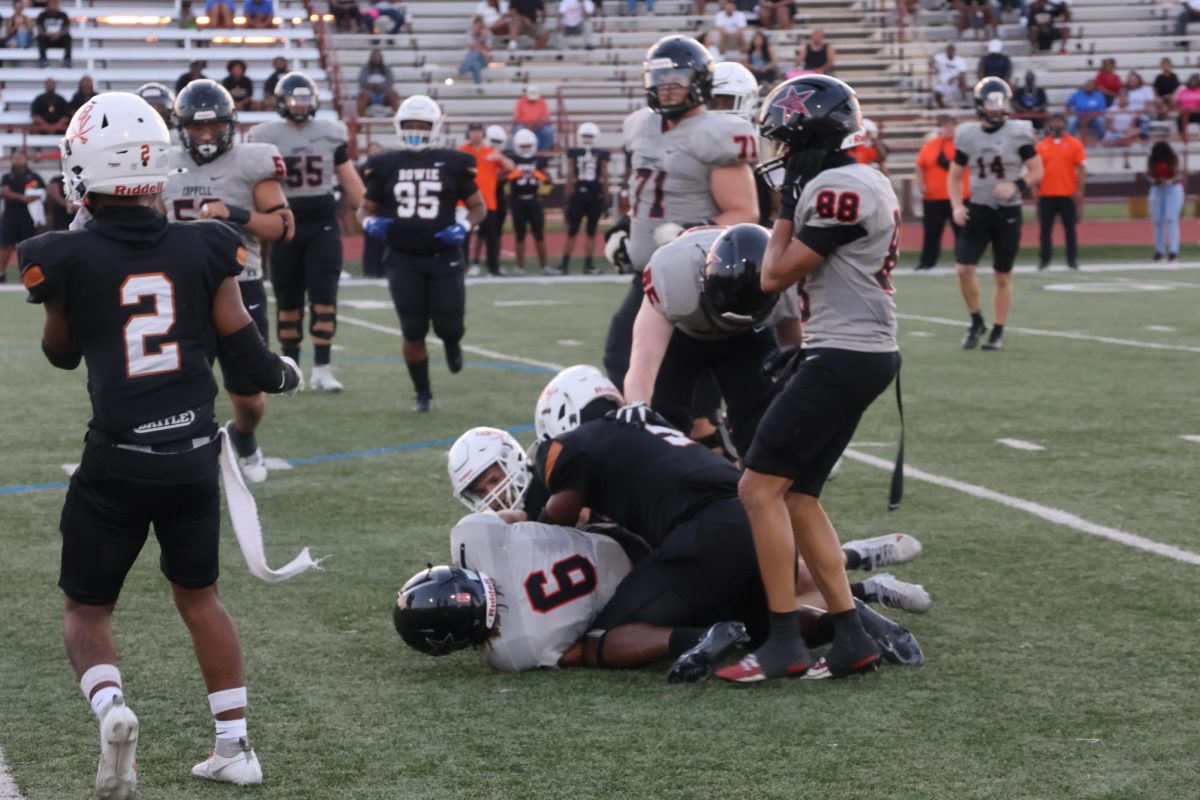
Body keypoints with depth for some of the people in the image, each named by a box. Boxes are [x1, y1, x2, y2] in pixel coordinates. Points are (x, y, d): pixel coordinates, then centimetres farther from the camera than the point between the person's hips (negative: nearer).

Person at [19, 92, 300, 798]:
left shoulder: (67, 258, -9)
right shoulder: (203, 247, -3)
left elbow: (62, 353, 7)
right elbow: (241, 342, 4)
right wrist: (278, 372, 25)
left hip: (118, 460, -3)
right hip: (194, 451, 3)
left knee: (87, 608, 13)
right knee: (199, 594, 22)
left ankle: (110, 705, -16)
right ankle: (235, 742, 22)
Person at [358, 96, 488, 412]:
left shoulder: (453, 163, 1)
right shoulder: (386, 165, 4)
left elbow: (479, 207, 9)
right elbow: (366, 208, 13)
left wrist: (464, 226, -11)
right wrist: (369, 223, -10)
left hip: (444, 258, -1)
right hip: (403, 260, 1)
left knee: (448, 326, -2)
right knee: (413, 331, -1)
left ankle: (452, 342, 37)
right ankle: (423, 393, 16)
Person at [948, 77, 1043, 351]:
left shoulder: (1018, 133, -6)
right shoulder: (968, 135, 0)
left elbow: (1037, 172, -3)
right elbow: (955, 176, 9)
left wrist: (1016, 186, -21)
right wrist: (957, 206, -6)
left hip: (1008, 212, -2)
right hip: (978, 210, 2)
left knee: (1003, 276, 6)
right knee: (963, 269, -9)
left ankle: (998, 332, 18)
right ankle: (977, 322, 12)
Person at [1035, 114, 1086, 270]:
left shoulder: (1075, 144, 1)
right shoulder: (1041, 146, 8)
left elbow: (1082, 169, -1)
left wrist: (1079, 190, -10)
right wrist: (1036, 189, 3)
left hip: (1068, 195, -2)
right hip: (1046, 195, 2)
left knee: (1070, 228, 2)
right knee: (1045, 229, 4)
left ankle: (1073, 260, 6)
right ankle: (1044, 260, 10)